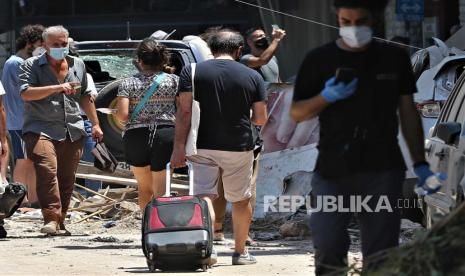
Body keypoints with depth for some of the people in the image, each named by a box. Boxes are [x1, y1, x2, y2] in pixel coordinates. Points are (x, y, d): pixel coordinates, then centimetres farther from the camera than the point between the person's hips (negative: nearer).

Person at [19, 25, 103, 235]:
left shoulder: (77, 65, 17)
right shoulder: (32, 66, 1)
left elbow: (85, 97, 27)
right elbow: (26, 93, -15)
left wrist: (95, 124, 25)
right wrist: (56, 88, -24)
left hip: (73, 132, 5)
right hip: (41, 129, -5)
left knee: (67, 178, 4)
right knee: (47, 171, -23)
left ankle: (60, 221, 14)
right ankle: (51, 219, -26)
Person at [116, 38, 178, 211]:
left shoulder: (128, 84, 0)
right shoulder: (174, 81, 3)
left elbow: (123, 115, -8)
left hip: (136, 137, 0)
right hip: (166, 136, 0)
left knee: (145, 188, 20)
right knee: (161, 191, 2)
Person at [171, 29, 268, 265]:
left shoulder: (191, 72, -2)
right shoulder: (253, 77, 0)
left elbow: (184, 111, -9)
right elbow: (260, 119, 1)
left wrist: (179, 147, -8)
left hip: (203, 147, -1)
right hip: (239, 148, 1)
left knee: (204, 196, -4)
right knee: (241, 200, 17)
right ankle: (240, 252, 27)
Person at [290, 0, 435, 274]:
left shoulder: (395, 59, 11)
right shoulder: (320, 60, 6)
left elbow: (408, 114, 14)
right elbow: (297, 113, 8)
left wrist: (421, 164, 7)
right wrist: (326, 97, -11)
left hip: (383, 171, 1)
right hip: (333, 171, -1)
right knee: (327, 243, -12)